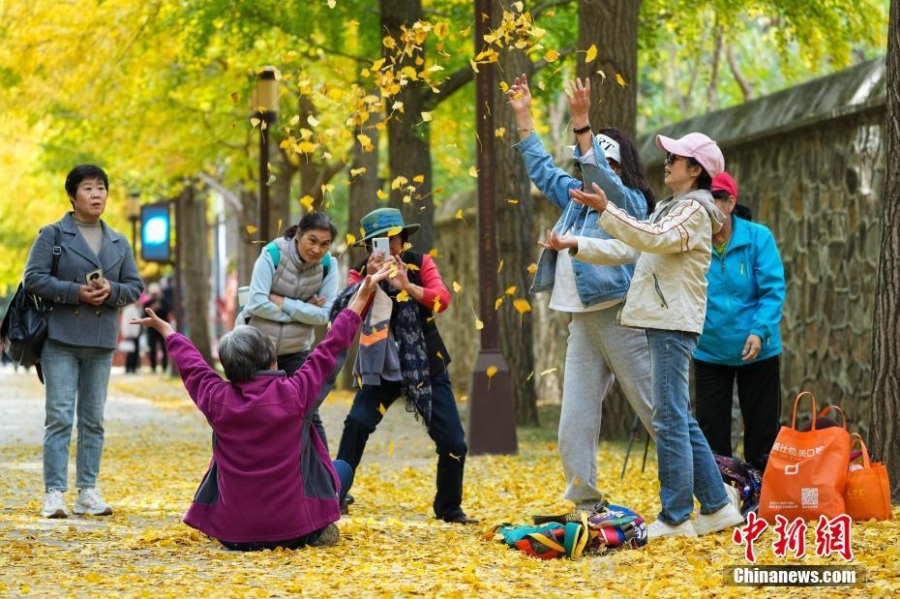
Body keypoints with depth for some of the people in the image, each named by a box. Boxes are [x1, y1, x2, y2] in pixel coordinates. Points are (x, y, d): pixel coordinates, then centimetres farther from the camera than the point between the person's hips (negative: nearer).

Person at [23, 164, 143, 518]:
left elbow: (135, 286, 13)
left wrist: (112, 291, -9)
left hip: (102, 342, 4)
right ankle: (54, 493, -7)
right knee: (59, 416, -7)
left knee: (93, 419, 7)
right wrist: (75, 292, -17)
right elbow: (33, 278, -7)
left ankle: (88, 492, 11)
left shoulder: (119, 243, 14)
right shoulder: (52, 235, 1)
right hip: (61, 337, -4)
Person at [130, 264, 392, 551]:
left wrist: (166, 329, 33)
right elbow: (331, 347, -3)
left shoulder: (217, 399, -7)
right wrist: (362, 296, 9)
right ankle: (317, 531, 8)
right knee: (342, 468, 24)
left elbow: (190, 364, 14)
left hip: (233, 535, 3)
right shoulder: (293, 393, -14)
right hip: (293, 532, -3)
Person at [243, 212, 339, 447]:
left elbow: (324, 314, -14)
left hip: (296, 351, 2)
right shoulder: (273, 253, -18)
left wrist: (282, 302, -21)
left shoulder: (328, 265, -10)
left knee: (308, 414, 1)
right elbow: (257, 303, -23)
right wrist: (303, 310, -21)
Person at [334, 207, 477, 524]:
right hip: (382, 367, -1)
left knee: (453, 442, -2)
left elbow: (442, 299, -21)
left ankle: (449, 508, 20)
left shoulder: (420, 263, -3)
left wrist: (408, 286, -37)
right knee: (357, 423, -23)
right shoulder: (362, 272, -4)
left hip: (427, 367, 1)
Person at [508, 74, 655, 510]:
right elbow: (543, 169, 26)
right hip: (582, 323, 8)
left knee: (656, 411, -4)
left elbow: (599, 176, -26)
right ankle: (585, 504, 6)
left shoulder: (630, 202, -7)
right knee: (575, 424, 3)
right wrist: (523, 115, 21)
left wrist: (581, 122, -33)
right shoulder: (577, 197, 15)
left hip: (621, 320, -8)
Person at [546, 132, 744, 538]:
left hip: (674, 325, -10)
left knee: (671, 419, -10)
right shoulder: (670, 209, 23)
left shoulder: (694, 209, -8)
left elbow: (655, 239, -26)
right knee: (681, 420, 11)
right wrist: (577, 246, 14)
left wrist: (606, 210, -31)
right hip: (662, 323, 10)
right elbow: (627, 250, 22)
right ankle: (716, 506, 15)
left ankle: (675, 518, -9)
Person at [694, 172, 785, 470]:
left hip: (756, 352, -1)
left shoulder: (758, 237, -9)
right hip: (709, 353, 1)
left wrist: (760, 331, -22)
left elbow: (773, 290, -11)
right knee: (711, 430, 6)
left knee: (762, 429, 8)